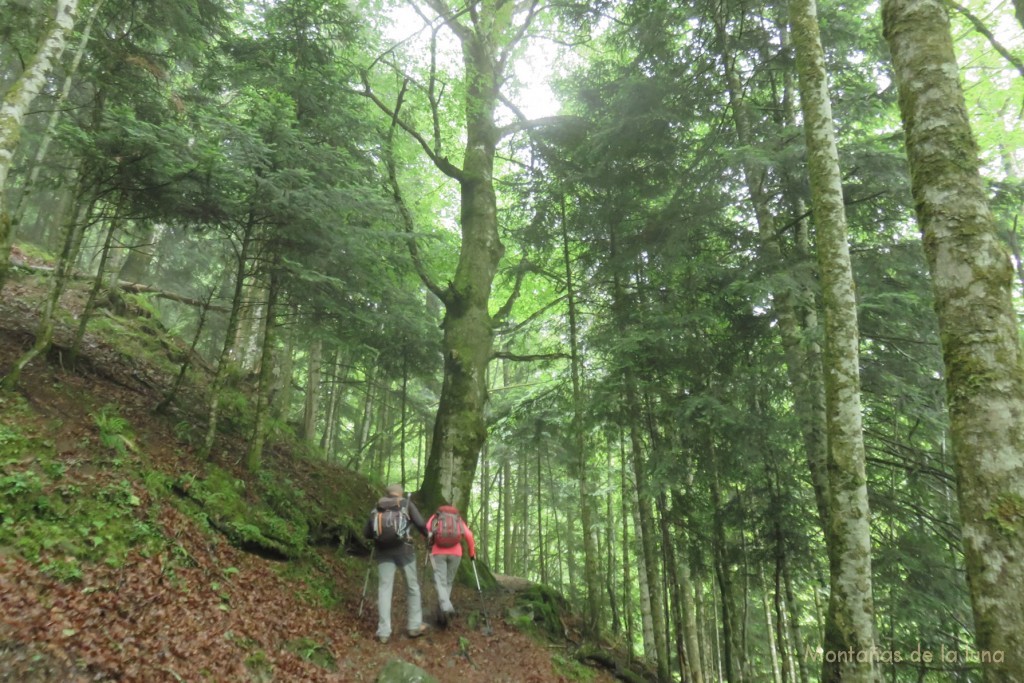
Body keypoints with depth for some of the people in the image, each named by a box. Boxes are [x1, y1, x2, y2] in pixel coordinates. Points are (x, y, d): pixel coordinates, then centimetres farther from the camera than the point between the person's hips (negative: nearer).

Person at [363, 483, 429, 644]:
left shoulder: (377, 508, 16)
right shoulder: (406, 503, 8)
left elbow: (366, 533, 11)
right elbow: (420, 523, -3)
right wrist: (428, 536, 15)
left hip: (383, 550, 2)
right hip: (403, 548, -2)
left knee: (384, 588, 3)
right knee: (412, 586, 10)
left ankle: (384, 632, 0)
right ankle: (415, 626, 15)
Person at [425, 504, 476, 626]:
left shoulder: (435, 517, 18)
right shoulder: (459, 519, 19)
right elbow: (469, 535, 4)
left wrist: (429, 545, 20)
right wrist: (472, 552, 14)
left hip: (438, 552, -1)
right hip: (455, 553, 2)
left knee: (440, 582, -4)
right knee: (448, 582, 13)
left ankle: (446, 607, -29)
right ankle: (441, 615, 10)